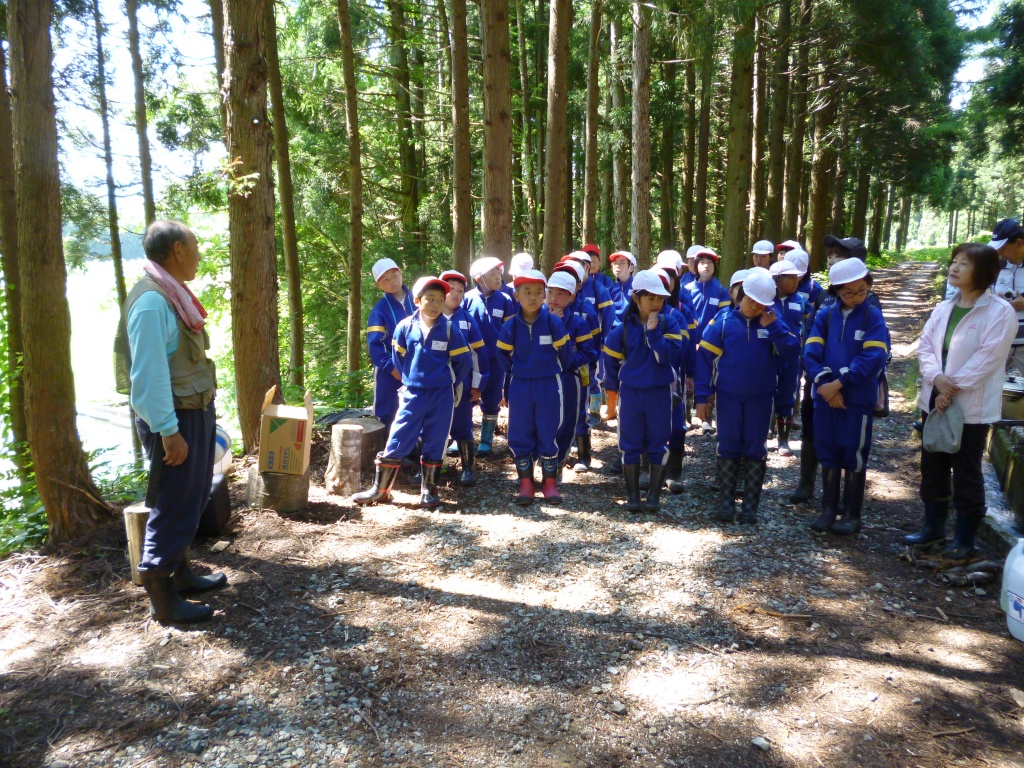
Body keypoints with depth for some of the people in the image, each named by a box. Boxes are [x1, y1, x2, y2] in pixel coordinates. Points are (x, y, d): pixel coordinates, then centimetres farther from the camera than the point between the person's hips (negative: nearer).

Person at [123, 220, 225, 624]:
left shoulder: (172, 294, 10)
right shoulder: (151, 301, -21)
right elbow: (149, 374, -24)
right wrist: (169, 431, -23)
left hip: (195, 412, 10)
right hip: (174, 420, -10)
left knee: (191, 503, 20)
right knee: (172, 509, 0)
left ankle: (182, 574, 35)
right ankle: (162, 600, 13)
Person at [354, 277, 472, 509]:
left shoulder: (449, 329, -8)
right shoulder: (405, 327, -4)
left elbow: (464, 362, 1)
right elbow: (398, 359, 10)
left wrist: (448, 384, 10)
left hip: (442, 396, -1)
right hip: (413, 394, 1)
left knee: (435, 445, 7)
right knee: (396, 442, 2)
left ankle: (429, 490, 20)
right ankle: (380, 489, 14)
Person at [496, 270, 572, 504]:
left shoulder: (553, 322, -9)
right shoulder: (511, 326, -4)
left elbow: (564, 354, 1)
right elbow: (504, 357, 7)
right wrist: (513, 380, 11)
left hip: (549, 386, -2)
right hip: (519, 387, 2)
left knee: (548, 434, 5)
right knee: (520, 436, 6)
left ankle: (550, 483, 18)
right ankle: (526, 484, 18)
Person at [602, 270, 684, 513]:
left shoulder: (669, 324, -5)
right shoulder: (624, 327, -6)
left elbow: (671, 356, -18)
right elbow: (610, 359, 4)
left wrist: (654, 331, -22)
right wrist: (613, 389, 9)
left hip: (660, 393, 0)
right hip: (630, 393, 0)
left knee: (658, 444, 6)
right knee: (630, 445, 6)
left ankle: (654, 495, 18)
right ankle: (632, 495, 17)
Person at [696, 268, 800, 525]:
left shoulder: (773, 323, 1)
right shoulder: (723, 321, -6)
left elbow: (792, 352, -10)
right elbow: (704, 357, -7)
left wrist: (773, 326, -20)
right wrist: (703, 396, -10)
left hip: (760, 398, 1)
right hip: (728, 396, -1)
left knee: (755, 450, 6)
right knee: (728, 448, 6)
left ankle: (750, 506, 16)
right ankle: (726, 502, 16)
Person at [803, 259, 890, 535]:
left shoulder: (873, 316, -5)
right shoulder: (825, 315, 3)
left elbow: (874, 358, -15)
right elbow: (811, 353, -3)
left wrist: (839, 382, -17)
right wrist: (825, 384, -16)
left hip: (858, 398, -3)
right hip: (825, 396, 3)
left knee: (855, 456, 6)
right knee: (827, 453, 10)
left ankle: (852, 515, 17)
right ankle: (828, 509, 23)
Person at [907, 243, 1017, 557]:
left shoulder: (1000, 311, -11)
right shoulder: (943, 308, 9)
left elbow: (987, 358, -17)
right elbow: (925, 346, 2)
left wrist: (953, 388, -19)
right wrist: (936, 377, -16)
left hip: (972, 407, -6)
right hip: (935, 400, 6)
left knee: (966, 473, 4)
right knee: (932, 467, 15)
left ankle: (965, 538, 18)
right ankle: (934, 527, 31)